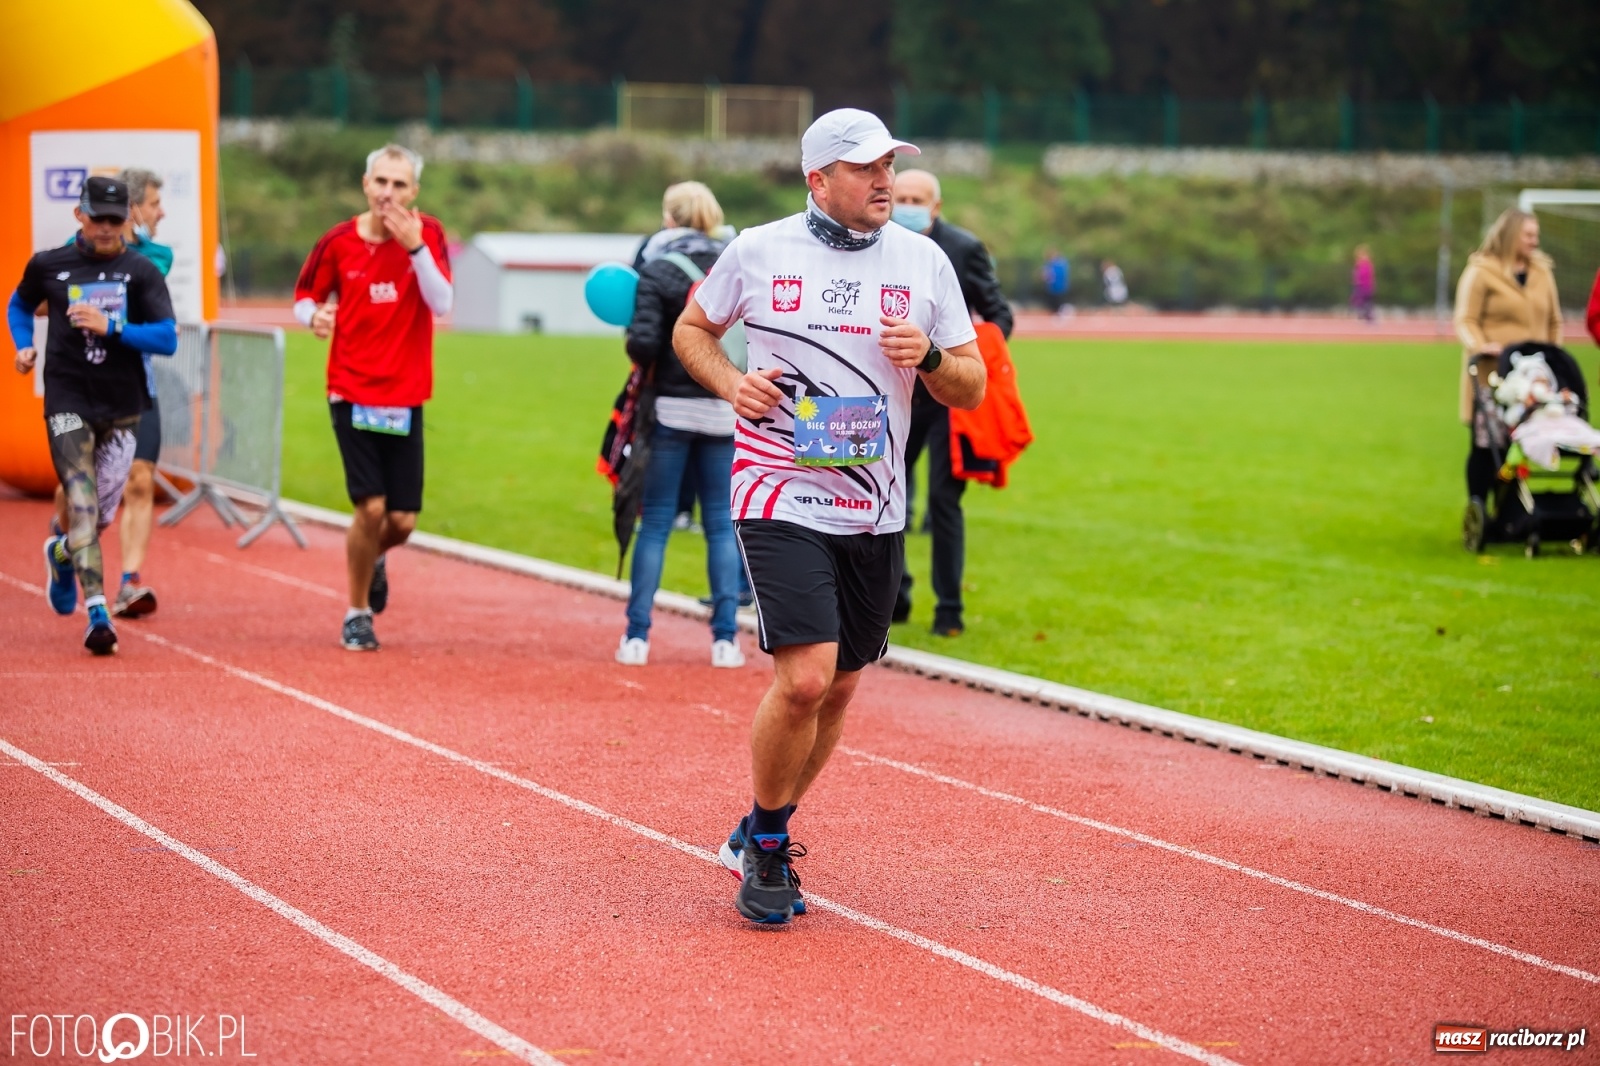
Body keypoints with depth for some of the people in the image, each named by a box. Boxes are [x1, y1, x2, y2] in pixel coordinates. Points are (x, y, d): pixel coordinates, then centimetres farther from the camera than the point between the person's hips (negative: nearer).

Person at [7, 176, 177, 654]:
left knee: (102, 514, 9)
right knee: (81, 505, -14)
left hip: (122, 406, 1)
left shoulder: (142, 271, -1)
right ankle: (98, 612, -17)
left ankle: (60, 551, 44)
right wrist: (24, 347, 7)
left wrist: (109, 327, -21)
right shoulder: (47, 266, 3)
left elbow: (168, 339, -10)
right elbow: (20, 305, 24)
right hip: (68, 403, -1)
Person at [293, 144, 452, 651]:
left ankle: (373, 558, 39)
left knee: (402, 520, 1)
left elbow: (441, 303, -16)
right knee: (371, 507, -11)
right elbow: (305, 296, 9)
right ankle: (357, 613, 11)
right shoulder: (338, 242, -2)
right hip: (351, 393, -1)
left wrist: (414, 246, -27)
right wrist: (314, 314, -14)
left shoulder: (427, 234, -3)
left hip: (405, 398, 1)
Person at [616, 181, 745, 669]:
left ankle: (637, 636, 4)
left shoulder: (657, 271, -8)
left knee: (655, 523, 5)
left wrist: (644, 360, 3)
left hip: (672, 408, -2)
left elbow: (643, 344, -17)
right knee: (722, 523, 8)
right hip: (725, 410, 3)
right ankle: (725, 638, 3)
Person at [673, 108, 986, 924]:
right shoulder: (759, 251, -2)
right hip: (782, 500, -4)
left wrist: (929, 356, -13)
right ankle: (767, 851, 5)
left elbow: (971, 388, 8)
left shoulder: (924, 261, 4)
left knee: (838, 686, 11)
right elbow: (692, 328, 15)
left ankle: (759, 835, 33)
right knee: (804, 679, -17)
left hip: (876, 512, 4)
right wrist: (733, 386, -5)